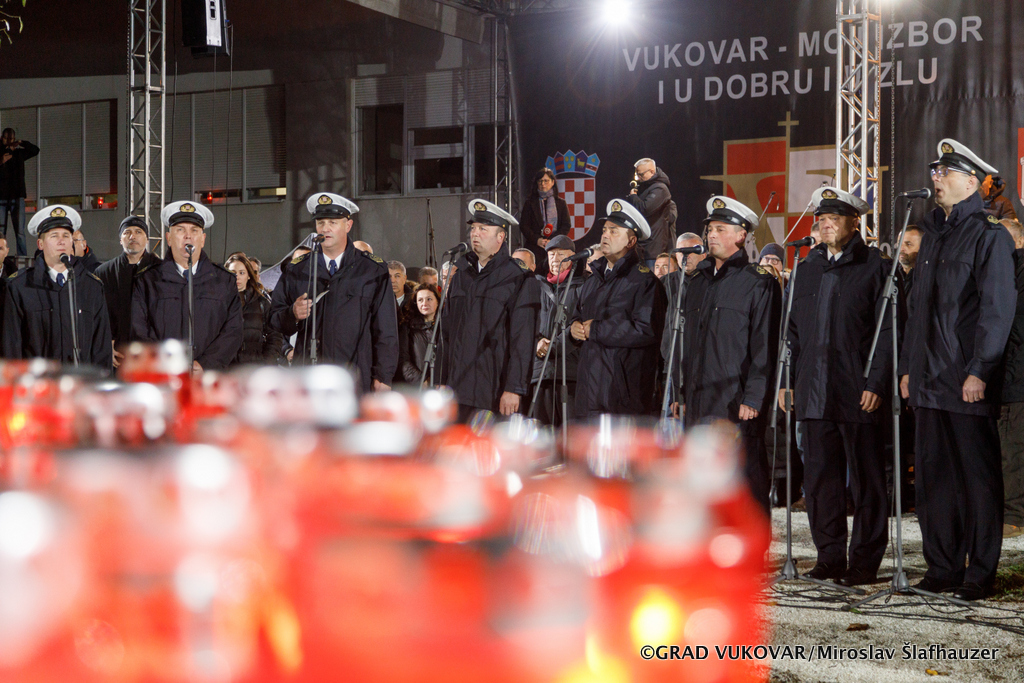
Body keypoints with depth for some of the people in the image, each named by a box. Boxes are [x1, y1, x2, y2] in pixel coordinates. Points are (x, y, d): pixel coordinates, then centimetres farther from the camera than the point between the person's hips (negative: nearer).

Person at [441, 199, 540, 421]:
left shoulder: (519, 279, -2)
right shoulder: (461, 276, 18)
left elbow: (522, 339, -8)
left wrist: (514, 388, -14)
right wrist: (442, 381, 15)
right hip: (458, 390, 6)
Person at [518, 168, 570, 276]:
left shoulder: (561, 203, 13)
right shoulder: (530, 203, 12)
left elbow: (566, 225, 6)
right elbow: (523, 226, 6)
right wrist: (537, 240, -11)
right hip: (535, 247, 0)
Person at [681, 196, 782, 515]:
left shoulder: (758, 283, -3)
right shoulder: (698, 282, 18)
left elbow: (764, 348, -9)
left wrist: (753, 399, -15)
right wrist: (685, 395, 15)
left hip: (738, 405, -7)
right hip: (700, 405, 7)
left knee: (748, 484, -4)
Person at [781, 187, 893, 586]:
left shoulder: (876, 266, -1)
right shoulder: (808, 269, 17)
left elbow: (888, 331, -6)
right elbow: (795, 330, 20)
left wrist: (876, 384, -14)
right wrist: (787, 380, 11)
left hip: (858, 393, -6)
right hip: (814, 394, 6)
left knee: (866, 480, 1)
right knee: (819, 479, 7)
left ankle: (865, 562, 7)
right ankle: (830, 556, 16)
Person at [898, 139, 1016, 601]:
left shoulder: (990, 235, -6)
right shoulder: (932, 234, 18)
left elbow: (997, 308, -12)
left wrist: (979, 371, -17)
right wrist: (908, 366, 16)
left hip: (970, 383, -7)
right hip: (929, 380, 7)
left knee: (978, 475, -1)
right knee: (933, 474, 7)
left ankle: (980, 574, 5)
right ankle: (942, 567, 15)